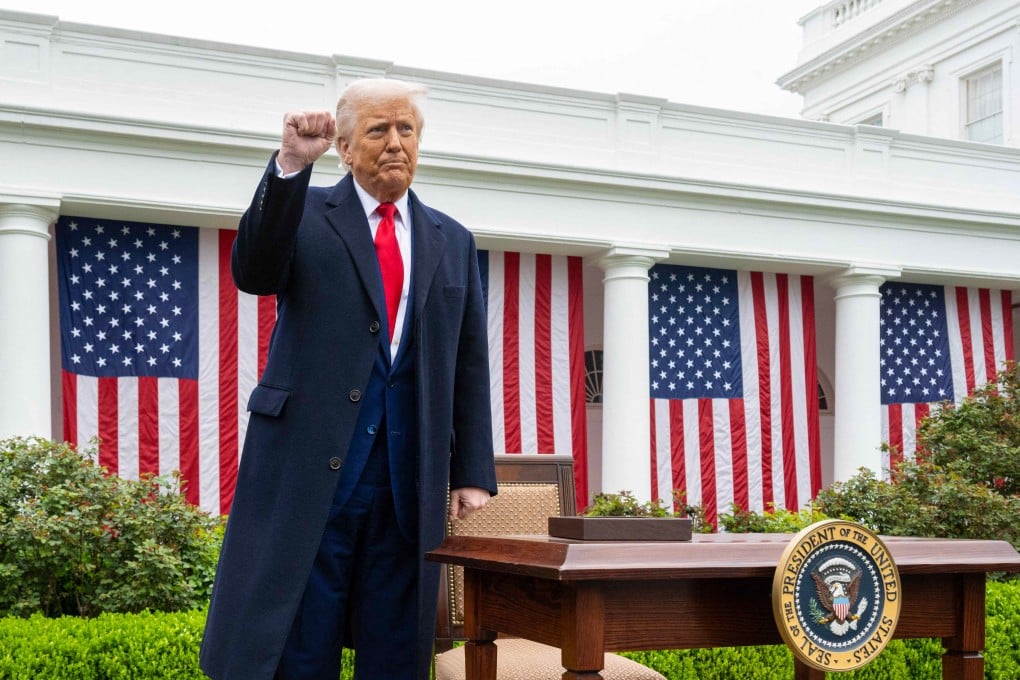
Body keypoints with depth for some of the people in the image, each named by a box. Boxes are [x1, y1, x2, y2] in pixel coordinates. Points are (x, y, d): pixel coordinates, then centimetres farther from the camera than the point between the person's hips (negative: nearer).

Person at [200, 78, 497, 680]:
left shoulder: (453, 242, 14)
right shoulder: (304, 213, 6)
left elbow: (470, 369, 11)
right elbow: (253, 274, -14)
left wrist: (473, 476, 5)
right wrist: (290, 165, -23)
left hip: (409, 483, 3)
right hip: (310, 472, -3)